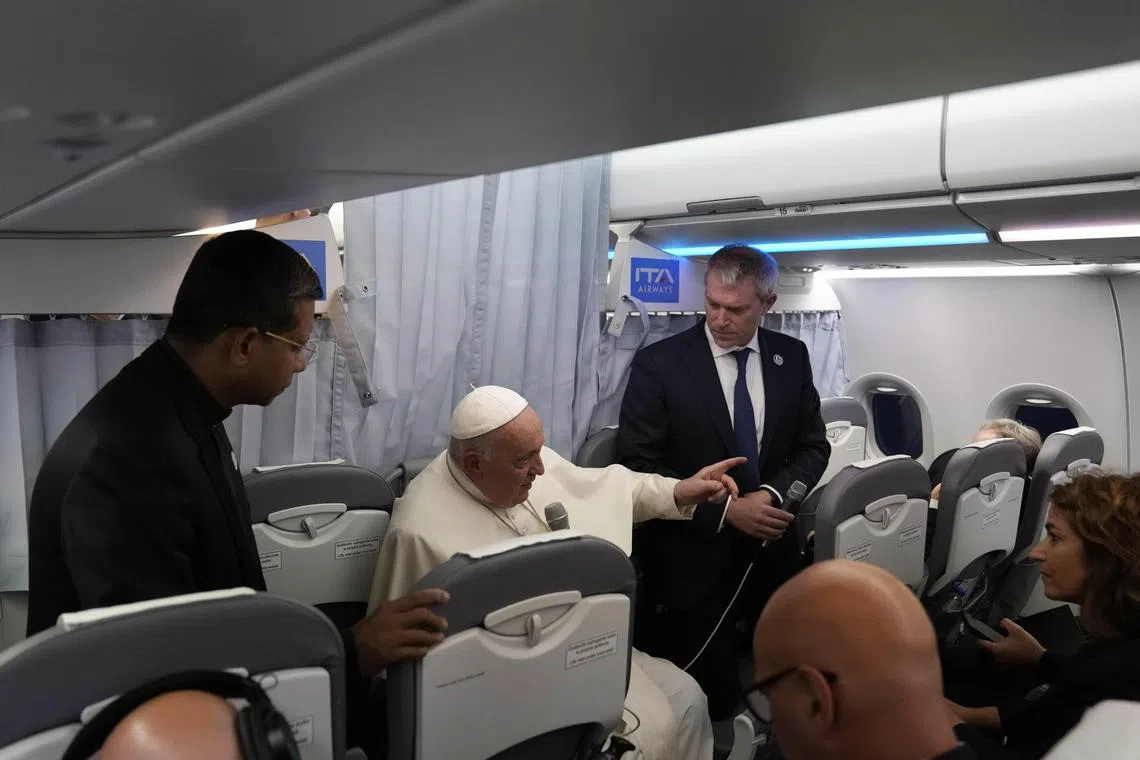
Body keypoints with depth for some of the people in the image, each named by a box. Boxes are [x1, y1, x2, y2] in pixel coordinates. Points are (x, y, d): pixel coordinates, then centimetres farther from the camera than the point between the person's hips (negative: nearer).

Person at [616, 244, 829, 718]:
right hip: (693, 562, -4)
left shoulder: (792, 358, 3)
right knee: (707, 708, 3)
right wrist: (726, 510, -21)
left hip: (772, 553, 4)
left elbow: (813, 446, 7)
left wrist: (773, 493, -15)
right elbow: (639, 467, -13)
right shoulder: (659, 363, -10)